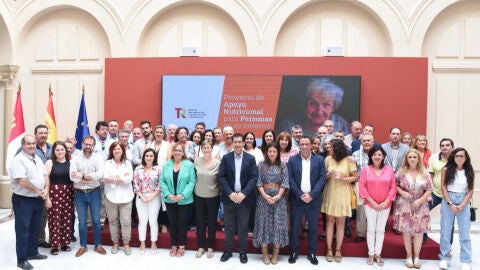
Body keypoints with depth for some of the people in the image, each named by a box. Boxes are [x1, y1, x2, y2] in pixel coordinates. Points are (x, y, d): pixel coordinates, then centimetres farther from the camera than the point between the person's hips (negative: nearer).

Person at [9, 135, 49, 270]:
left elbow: (45, 175, 11)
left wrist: (46, 189, -7)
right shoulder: (18, 160, -15)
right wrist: (38, 191, -14)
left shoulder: (38, 159, 11)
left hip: (38, 199, 8)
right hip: (23, 200, -8)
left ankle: (32, 252, 30)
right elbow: (22, 181, -23)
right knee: (23, 230, 0)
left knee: (36, 228, 16)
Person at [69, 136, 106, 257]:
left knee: (96, 220, 7)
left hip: (94, 193, -1)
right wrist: (91, 178, -17)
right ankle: (83, 246, 23)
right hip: (79, 194, 1)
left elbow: (100, 174, -16)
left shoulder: (98, 158, -2)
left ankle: (98, 245, 21)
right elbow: (73, 177, -14)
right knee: (82, 221, 10)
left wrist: (83, 176, -17)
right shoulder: (75, 159, 0)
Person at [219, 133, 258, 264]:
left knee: (243, 227, 8)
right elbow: (221, 177, -4)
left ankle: (243, 252, 23)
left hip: (244, 198, -1)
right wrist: (230, 193, -15)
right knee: (229, 226, 10)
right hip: (229, 197, 1)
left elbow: (254, 177, -6)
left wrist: (243, 193, -16)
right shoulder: (226, 158, 1)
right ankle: (228, 250, 24)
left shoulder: (250, 158, -1)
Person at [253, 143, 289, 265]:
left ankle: (275, 253, 10)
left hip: (278, 197, 0)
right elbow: (258, 182, -1)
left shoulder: (283, 166, 4)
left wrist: (278, 196, -13)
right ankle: (265, 253, 10)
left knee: (278, 223, 1)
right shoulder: (261, 165, 3)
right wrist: (265, 195, -13)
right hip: (264, 197, 0)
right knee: (264, 223, 1)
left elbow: (284, 183, 0)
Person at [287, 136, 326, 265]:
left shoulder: (319, 160, 2)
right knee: (294, 227, 7)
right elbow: (290, 179, -4)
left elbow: (322, 178, -4)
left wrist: (311, 195, -13)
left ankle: (312, 253, 23)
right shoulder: (292, 160, 1)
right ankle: (294, 252, 21)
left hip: (314, 199, 0)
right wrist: (300, 195, -12)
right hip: (297, 199, 0)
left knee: (313, 227, 9)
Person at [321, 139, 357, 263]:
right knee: (330, 221, 5)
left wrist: (342, 178, -16)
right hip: (330, 194, 1)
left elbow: (355, 177, -3)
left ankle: (338, 250, 16)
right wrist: (329, 175, -16)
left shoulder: (348, 160, -5)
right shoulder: (328, 159, 0)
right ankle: (329, 249, 13)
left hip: (343, 195, -1)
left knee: (341, 222, 6)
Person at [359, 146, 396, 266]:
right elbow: (362, 187, -6)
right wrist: (372, 202, -11)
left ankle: (378, 254, 19)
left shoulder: (389, 169, -1)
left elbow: (393, 187, 0)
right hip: (370, 204, -1)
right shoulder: (366, 169, -4)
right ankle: (371, 254, 16)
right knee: (371, 229, 6)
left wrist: (386, 202, -8)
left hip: (385, 205, 1)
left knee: (381, 229, 9)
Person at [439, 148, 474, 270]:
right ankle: (444, 258, 17)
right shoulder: (446, 169, -1)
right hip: (448, 201, -1)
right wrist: (450, 204, -9)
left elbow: (470, 191, 2)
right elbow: (443, 187, -3)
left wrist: (462, 205, -9)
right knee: (445, 231, 6)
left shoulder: (470, 172, 3)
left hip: (464, 202, 1)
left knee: (465, 232, 4)